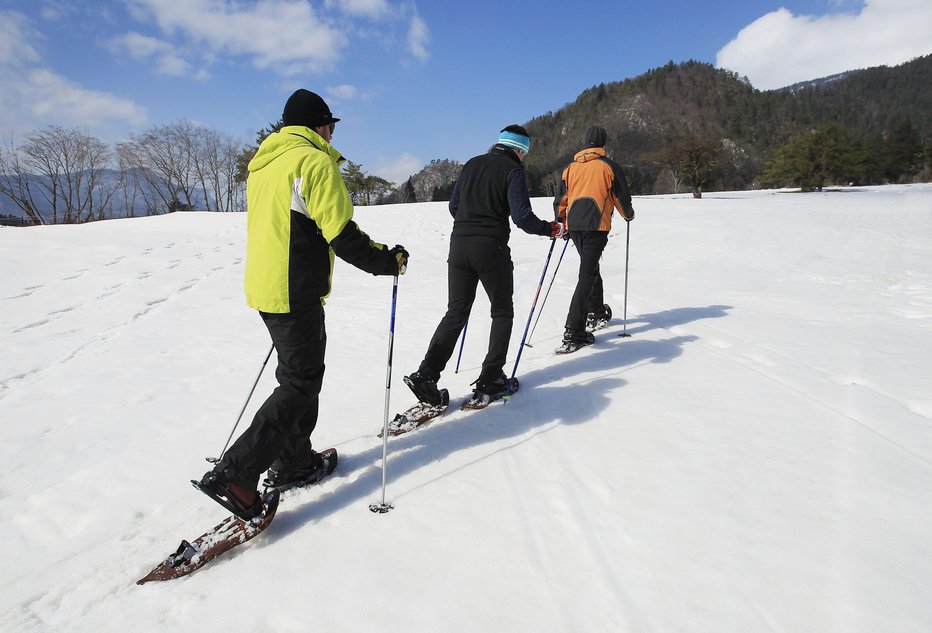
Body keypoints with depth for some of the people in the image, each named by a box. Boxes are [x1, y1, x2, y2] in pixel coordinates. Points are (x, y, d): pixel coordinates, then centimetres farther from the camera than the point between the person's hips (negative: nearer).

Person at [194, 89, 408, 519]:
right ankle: (233, 474, -2)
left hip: (263, 286, 10)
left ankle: (294, 463, 28)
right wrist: (390, 260, -6)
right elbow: (343, 236, -18)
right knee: (300, 384, -1)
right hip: (296, 292, -9)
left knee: (301, 372, 18)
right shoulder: (314, 162, -13)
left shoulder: (263, 164, 17)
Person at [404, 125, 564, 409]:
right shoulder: (512, 171, -3)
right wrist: (551, 228, 3)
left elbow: (453, 206, 16)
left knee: (456, 313, 9)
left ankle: (426, 374, -3)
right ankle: (490, 380, 9)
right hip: (491, 248, -5)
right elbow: (522, 216, -12)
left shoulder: (472, 164, 14)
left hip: (459, 244, 5)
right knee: (502, 313, 11)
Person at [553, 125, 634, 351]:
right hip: (596, 226, -5)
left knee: (590, 267, 25)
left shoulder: (570, 167, 13)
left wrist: (562, 224, 28)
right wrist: (628, 215, 26)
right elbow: (622, 198, 6)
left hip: (573, 226, 5)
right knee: (587, 276, -8)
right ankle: (573, 333, -15)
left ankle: (596, 314, 39)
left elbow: (559, 201, 15)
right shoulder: (609, 166, 1)